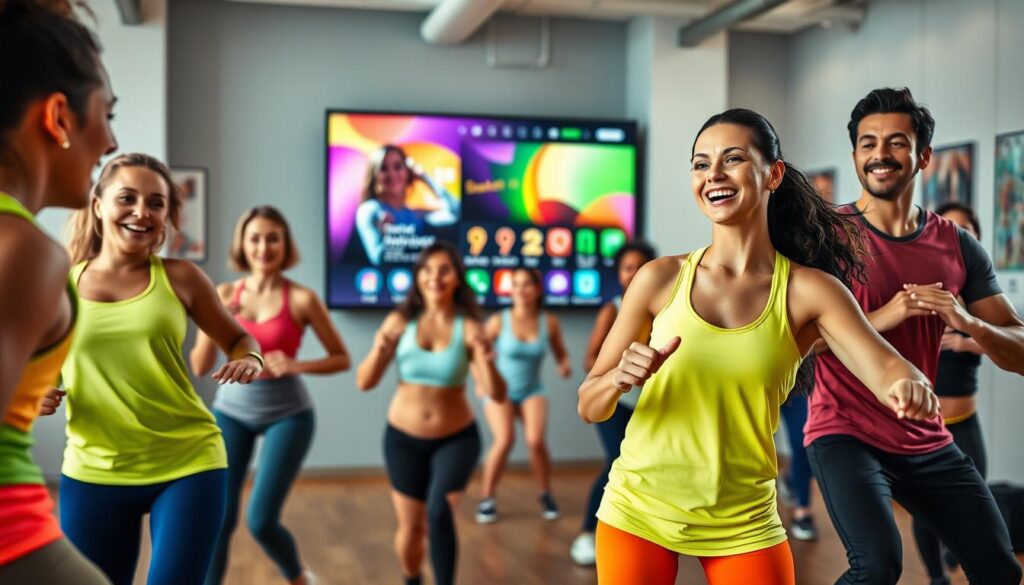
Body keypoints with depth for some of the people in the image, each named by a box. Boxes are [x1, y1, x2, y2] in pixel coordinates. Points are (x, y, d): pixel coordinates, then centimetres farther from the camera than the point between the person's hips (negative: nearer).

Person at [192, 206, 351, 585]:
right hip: (231, 411, 3)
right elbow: (200, 368, -3)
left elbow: (342, 359, -4)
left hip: (287, 415, -2)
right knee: (220, 517, -3)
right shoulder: (225, 293, -2)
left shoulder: (302, 299, -11)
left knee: (261, 521, -5)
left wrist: (297, 366, -21)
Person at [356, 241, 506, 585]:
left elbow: (497, 395, -17)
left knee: (439, 512, -26)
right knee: (411, 528, 12)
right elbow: (364, 383, -8)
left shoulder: (469, 328, -13)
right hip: (404, 439, 2)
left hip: (456, 439, -2)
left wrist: (486, 362, -36)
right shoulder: (400, 322, -8)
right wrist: (378, 351, -27)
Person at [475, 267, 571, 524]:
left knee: (535, 440, -22)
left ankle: (546, 494, 7)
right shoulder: (499, 321, -13)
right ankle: (487, 498, -3)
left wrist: (565, 366, -15)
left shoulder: (549, 322, -8)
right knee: (505, 439, -25)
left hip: (532, 391, 1)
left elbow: (561, 354, 6)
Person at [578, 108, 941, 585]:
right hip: (638, 513, 0)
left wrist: (909, 386, -42)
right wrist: (619, 379, -23)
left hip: (743, 525, 0)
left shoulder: (809, 290, -7)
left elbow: (884, 367, -21)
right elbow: (589, 407, -2)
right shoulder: (661, 278, -5)